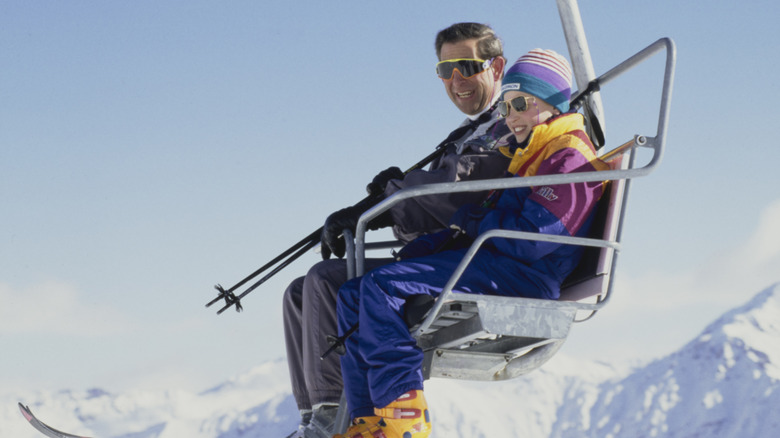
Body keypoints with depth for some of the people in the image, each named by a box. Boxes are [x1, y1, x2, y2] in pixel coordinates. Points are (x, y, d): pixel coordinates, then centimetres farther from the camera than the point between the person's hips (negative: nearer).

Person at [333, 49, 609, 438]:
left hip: (524, 276, -11)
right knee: (353, 296, 0)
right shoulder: (530, 158, 27)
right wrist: (427, 245, 7)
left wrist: (474, 223, -3)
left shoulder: (571, 158, -7)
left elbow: (530, 238, -19)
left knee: (381, 286, -25)